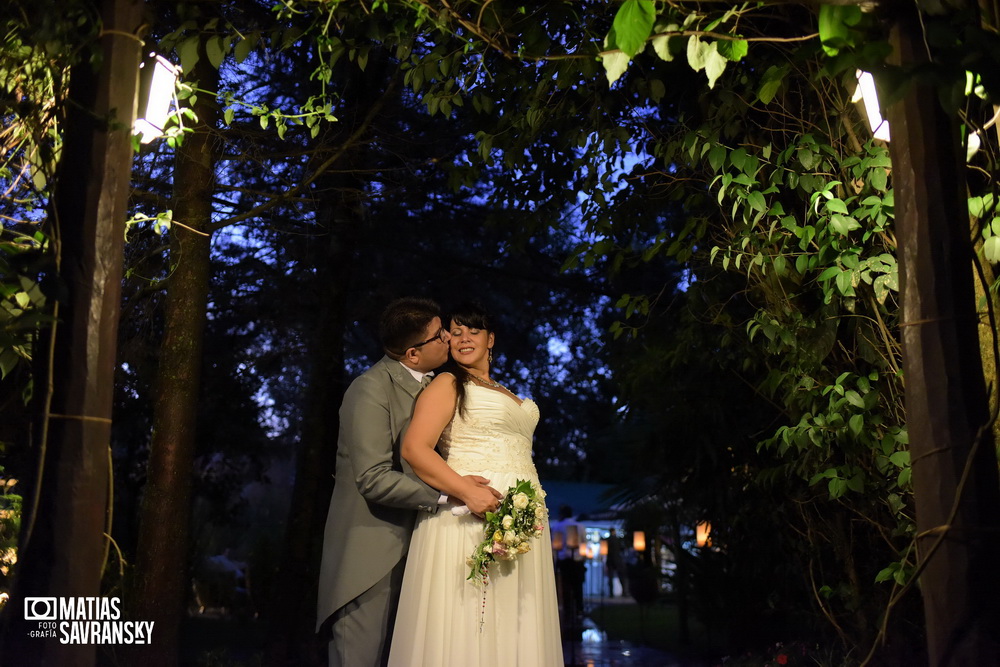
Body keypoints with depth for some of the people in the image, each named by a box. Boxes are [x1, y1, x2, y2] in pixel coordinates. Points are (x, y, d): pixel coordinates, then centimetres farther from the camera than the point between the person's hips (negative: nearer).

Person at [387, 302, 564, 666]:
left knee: (512, 629, 6)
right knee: (465, 629, -6)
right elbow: (414, 448, -12)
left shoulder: (509, 395, 22)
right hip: (469, 515, -7)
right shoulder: (448, 383, 1)